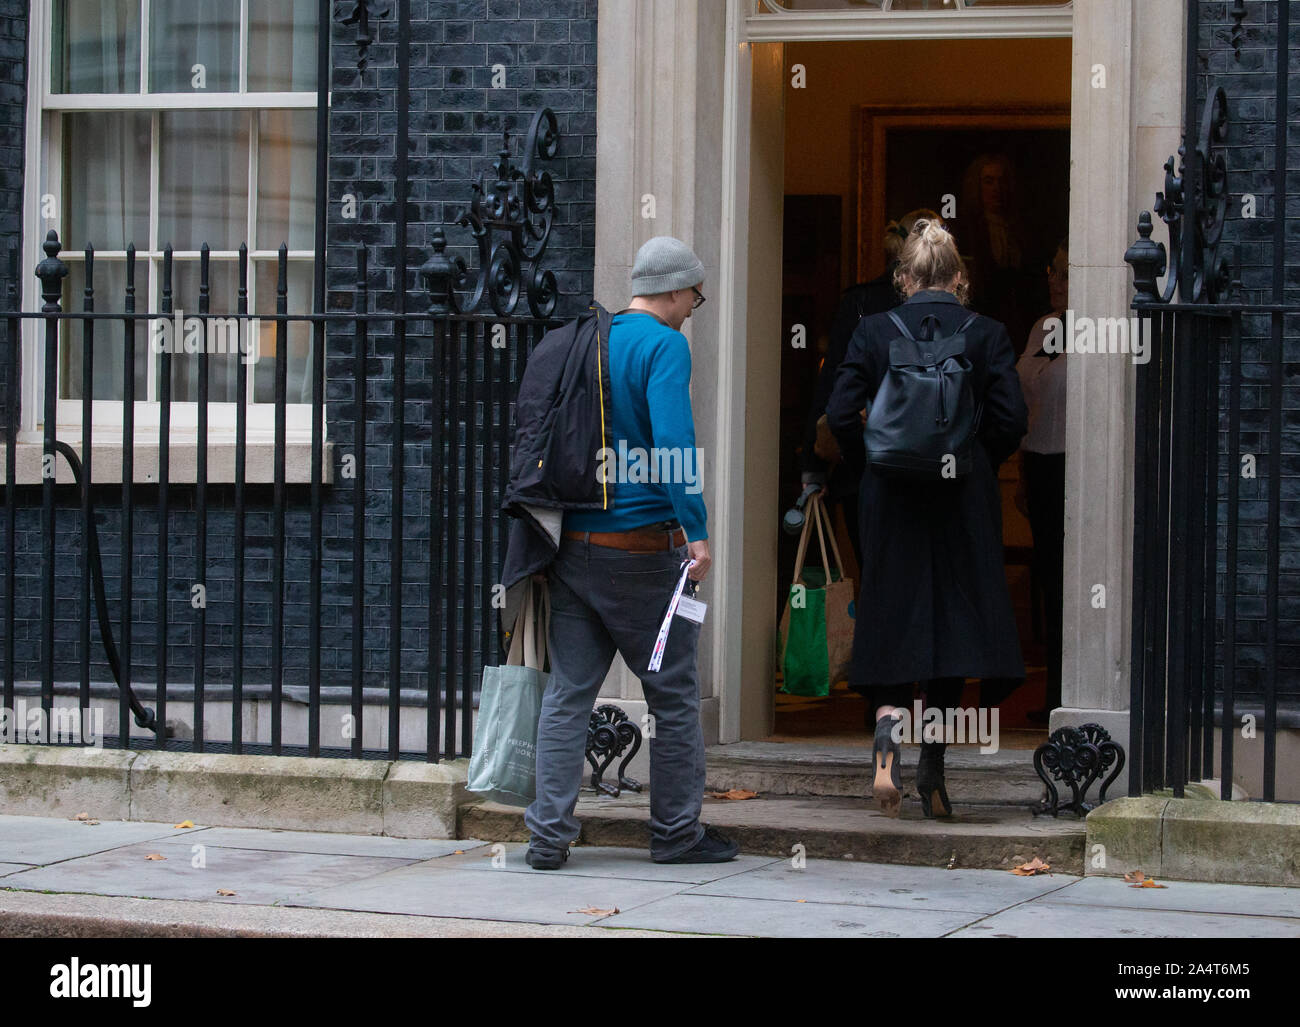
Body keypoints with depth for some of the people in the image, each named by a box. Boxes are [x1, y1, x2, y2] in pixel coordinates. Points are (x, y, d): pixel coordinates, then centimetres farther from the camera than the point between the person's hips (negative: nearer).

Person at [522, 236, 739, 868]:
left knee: (568, 691, 5)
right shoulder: (664, 345, -9)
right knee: (674, 693, 7)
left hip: (573, 546, 6)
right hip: (642, 547, -6)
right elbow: (672, 438, -21)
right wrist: (696, 531, -20)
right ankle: (677, 831, 14)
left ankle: (548, 835, -1)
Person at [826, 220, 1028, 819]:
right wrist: (973, 461, 11)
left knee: (891, 619, 7)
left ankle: (888, 726, -20)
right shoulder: (987, 336, -2)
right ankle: (933, 770, 11)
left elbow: (842, 415, -6)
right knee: (954, 624, 9)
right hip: (965, 501, 0)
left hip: (890, 499, 0)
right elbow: (1010, 420, -7)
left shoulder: (874, 332, -2)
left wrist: (877, 459, 11)